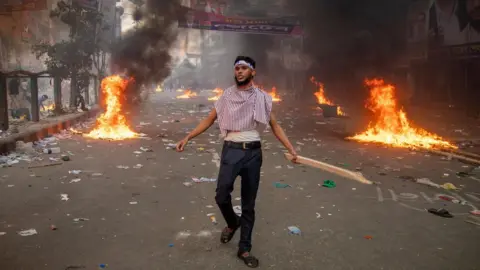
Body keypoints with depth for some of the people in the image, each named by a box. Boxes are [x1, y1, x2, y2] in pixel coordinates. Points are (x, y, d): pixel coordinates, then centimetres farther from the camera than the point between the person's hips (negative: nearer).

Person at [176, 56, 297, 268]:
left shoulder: (262, 98, 6)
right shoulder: (227, 96, 6)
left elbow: (275, 126, 10)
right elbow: (209, 120, 8)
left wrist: (291, 148, 0)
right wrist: (187, 138, -1)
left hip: (253, 152, 1)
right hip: (231, 150, 0)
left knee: (249, 203, 6)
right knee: (221, 195, -13)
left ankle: (244, 249, 19)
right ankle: (232, 223, 22)